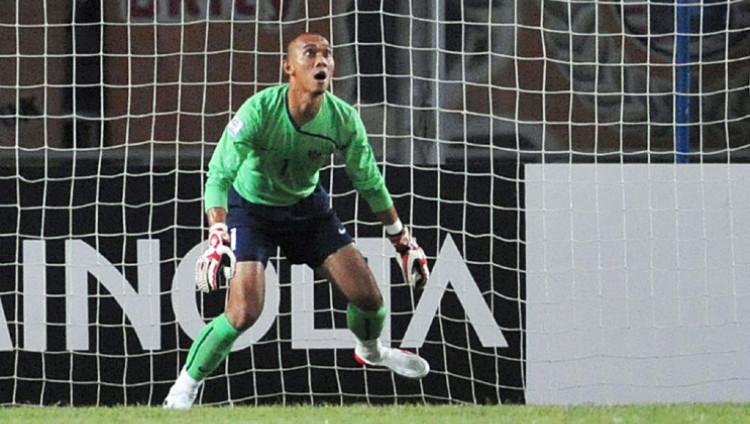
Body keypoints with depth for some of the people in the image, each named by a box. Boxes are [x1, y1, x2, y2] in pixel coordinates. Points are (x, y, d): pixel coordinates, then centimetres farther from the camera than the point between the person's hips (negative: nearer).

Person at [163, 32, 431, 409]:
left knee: (367, 295, 2)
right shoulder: (259, 111, -32)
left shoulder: (344, 120, -19)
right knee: (244, 311, -21)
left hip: (307, 206, 4)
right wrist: (217, 241, -45)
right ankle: (185, 386, 0)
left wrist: (402, 241, 1)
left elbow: (369, 183, -3)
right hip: (251, 206, -4)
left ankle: (371, 350, 38)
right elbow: (219, 175, -32)